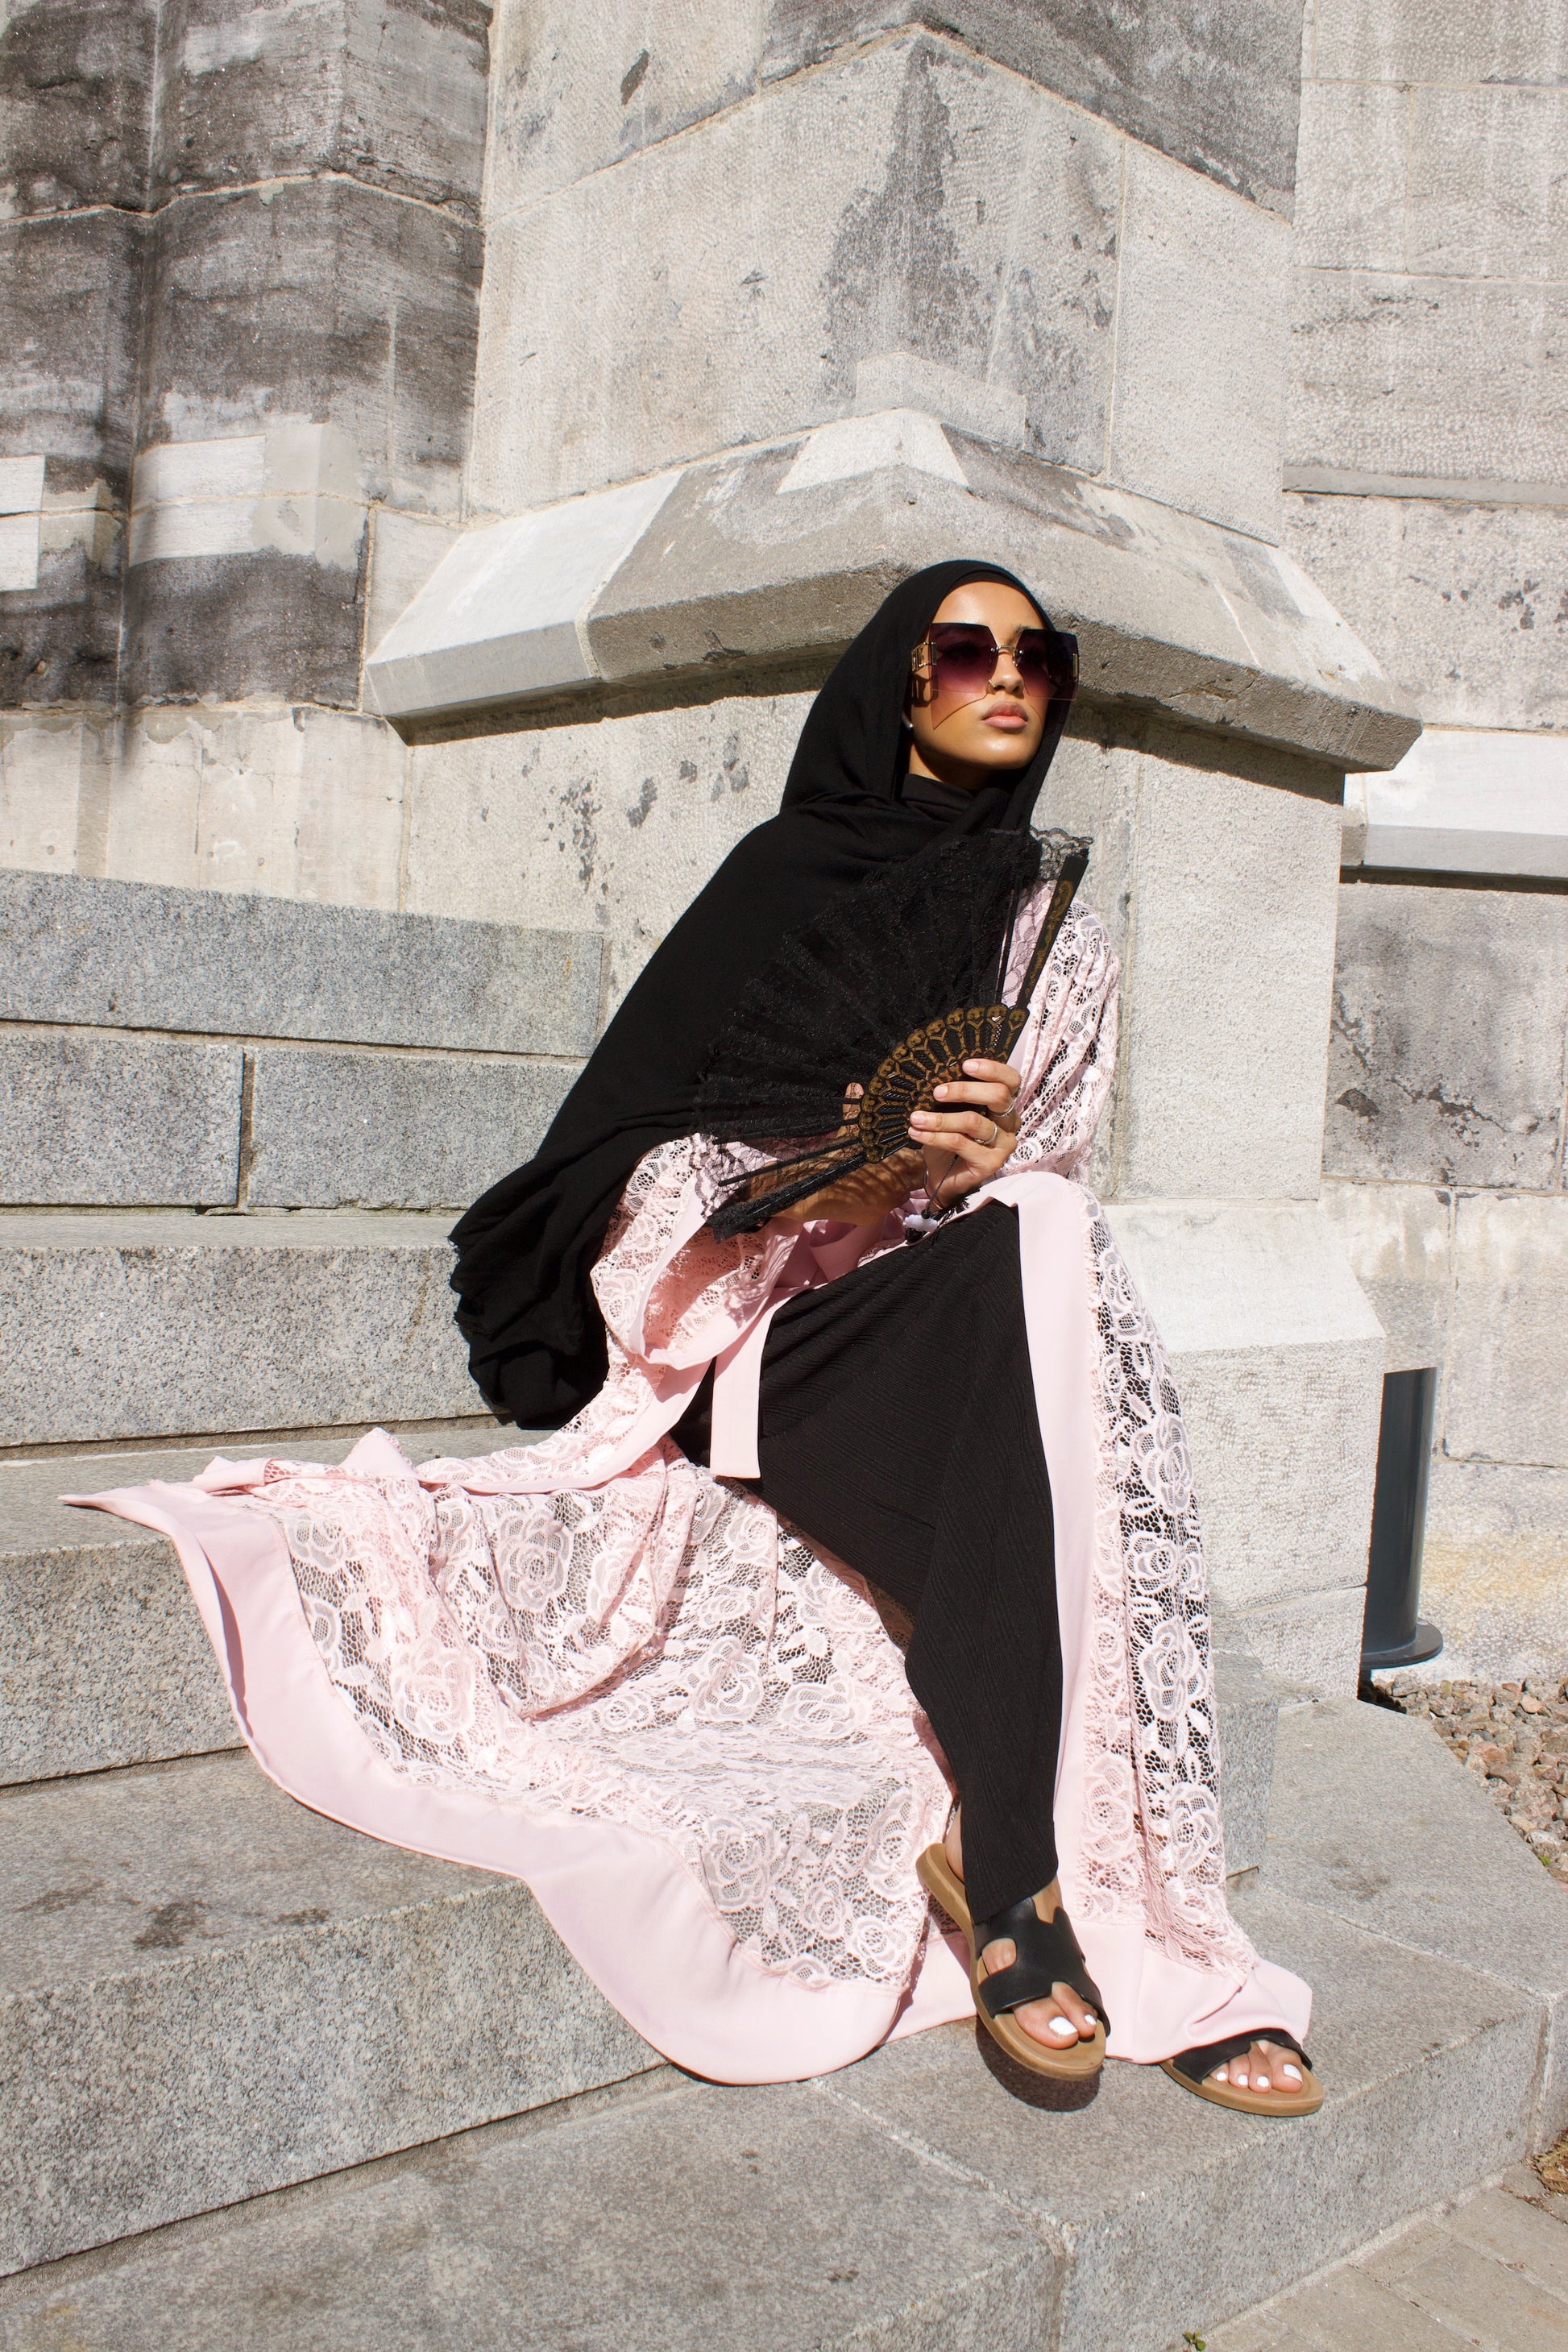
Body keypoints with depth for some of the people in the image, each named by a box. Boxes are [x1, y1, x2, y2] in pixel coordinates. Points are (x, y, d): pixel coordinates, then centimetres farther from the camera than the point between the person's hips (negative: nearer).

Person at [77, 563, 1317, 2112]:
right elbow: (641, 1145, -3)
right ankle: (1009, 1854, -32)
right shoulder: (790, 874, 3)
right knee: (1020, 1285, -34)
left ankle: (999, 1844, -29)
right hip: (776, 1316, -4)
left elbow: (1058, 1176, 10)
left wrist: (989, 1155, -14)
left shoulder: (1055, 926, 16)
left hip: (988, 1312, 4)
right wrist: (850, 1157, -21)